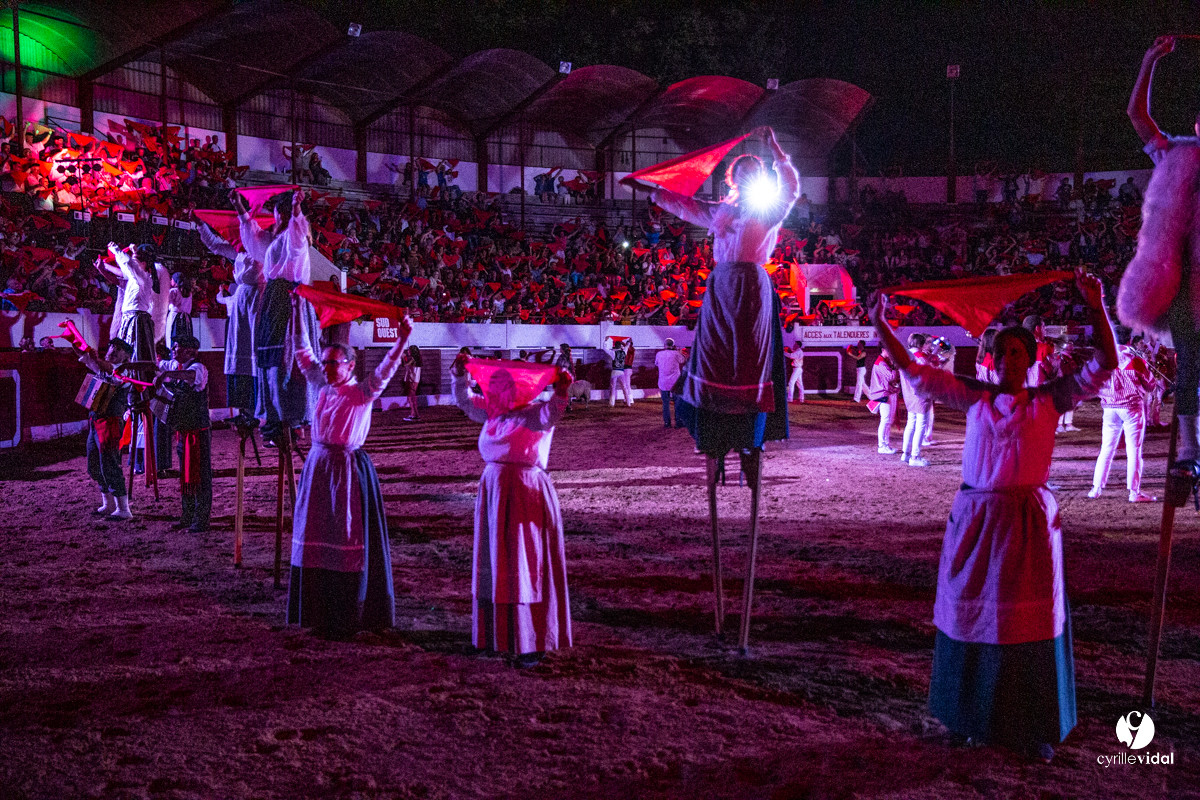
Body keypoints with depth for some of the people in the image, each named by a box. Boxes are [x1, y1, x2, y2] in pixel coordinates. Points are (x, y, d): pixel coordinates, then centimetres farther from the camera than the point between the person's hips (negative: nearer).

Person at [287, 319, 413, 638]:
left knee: (347, 539, -1)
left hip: (348, 469, -6)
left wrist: (402, 340, -34)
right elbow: (303, 352, 16)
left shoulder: (362, 393, -6)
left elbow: (384, 371, -21)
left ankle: (348, 616, 6)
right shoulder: (323, 387, 10)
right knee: (316, 539, 9)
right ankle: (320, 611, 18)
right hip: (318, 466, 6)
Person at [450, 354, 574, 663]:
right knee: (495, 564, 13)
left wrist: (560, 393, -50)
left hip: (525, 496, -8)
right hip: (494, 492, 8)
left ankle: (533, 642, 1)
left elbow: (550, 415, -33)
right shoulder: (493, 415, 10)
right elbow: (464, 402, 20)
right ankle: (498, 634, 25)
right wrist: (459, 375, 7)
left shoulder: (532, 415, -12)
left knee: (527, 565, -5)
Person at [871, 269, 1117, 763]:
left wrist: (1096, 309, -13)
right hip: (976, 519, 2)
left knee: (1030, 624, 2)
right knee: (975, 616, 9)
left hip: (1029, 522, -2)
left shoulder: (1050, 400, 2)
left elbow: (1103, 367, -4)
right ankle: (979, 718, 24)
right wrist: (880, 325, 1)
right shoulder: (974, 398, 6)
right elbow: (915, 372, 7)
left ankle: (1035, 728, 12)